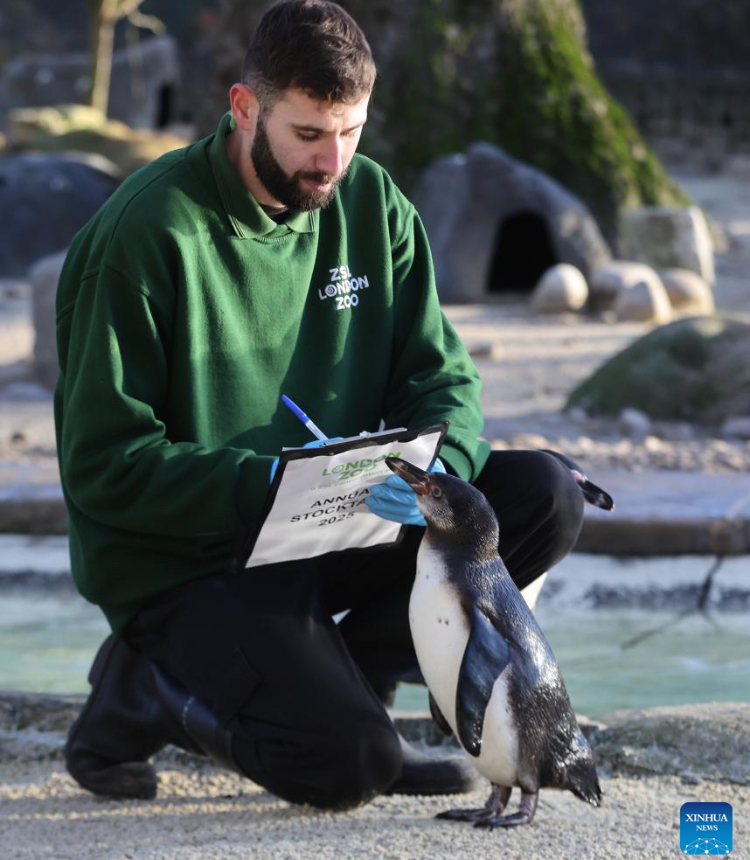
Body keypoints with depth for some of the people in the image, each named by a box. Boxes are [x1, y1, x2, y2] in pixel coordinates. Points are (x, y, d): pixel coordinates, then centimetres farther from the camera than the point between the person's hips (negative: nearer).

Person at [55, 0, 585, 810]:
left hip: (331, 529, 7)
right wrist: (267, 483, -29)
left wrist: (435, 470, -21)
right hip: (181, 560, -7)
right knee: (348, 766, -26)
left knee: (544, 498, -11)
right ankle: (143, 692, 2)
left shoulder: (370, 204, 3)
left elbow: (441, 377, 3)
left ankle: (339, 682, 0)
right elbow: (102, 466, -16)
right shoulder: (148, 233, -16)